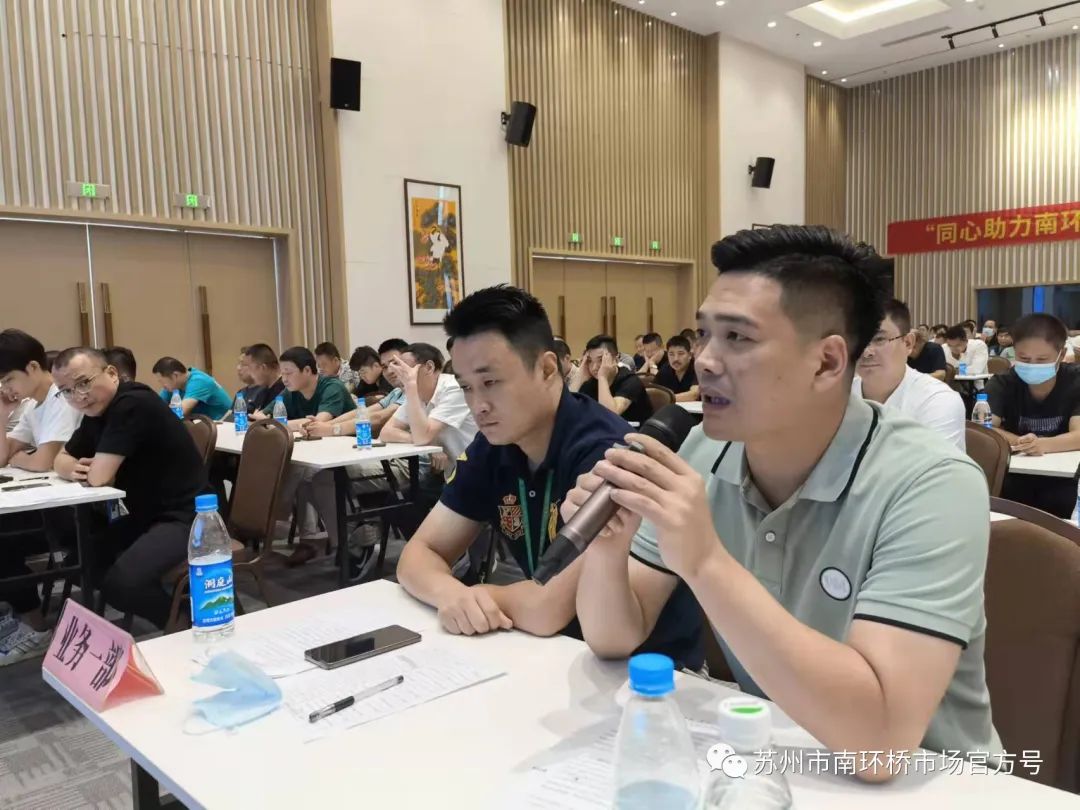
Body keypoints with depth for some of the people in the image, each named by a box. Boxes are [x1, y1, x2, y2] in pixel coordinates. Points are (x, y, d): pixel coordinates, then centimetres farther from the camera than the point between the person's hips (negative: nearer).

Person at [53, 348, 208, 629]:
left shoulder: (132, 404, -19)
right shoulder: (97, 409, 10)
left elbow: (99, 477, -21)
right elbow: (61, 459, 19)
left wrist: (91, 468, 3)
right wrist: (74, 469, -4)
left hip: (185, 517, -10)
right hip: (146, 515, 10)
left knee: (118, 585, -26)